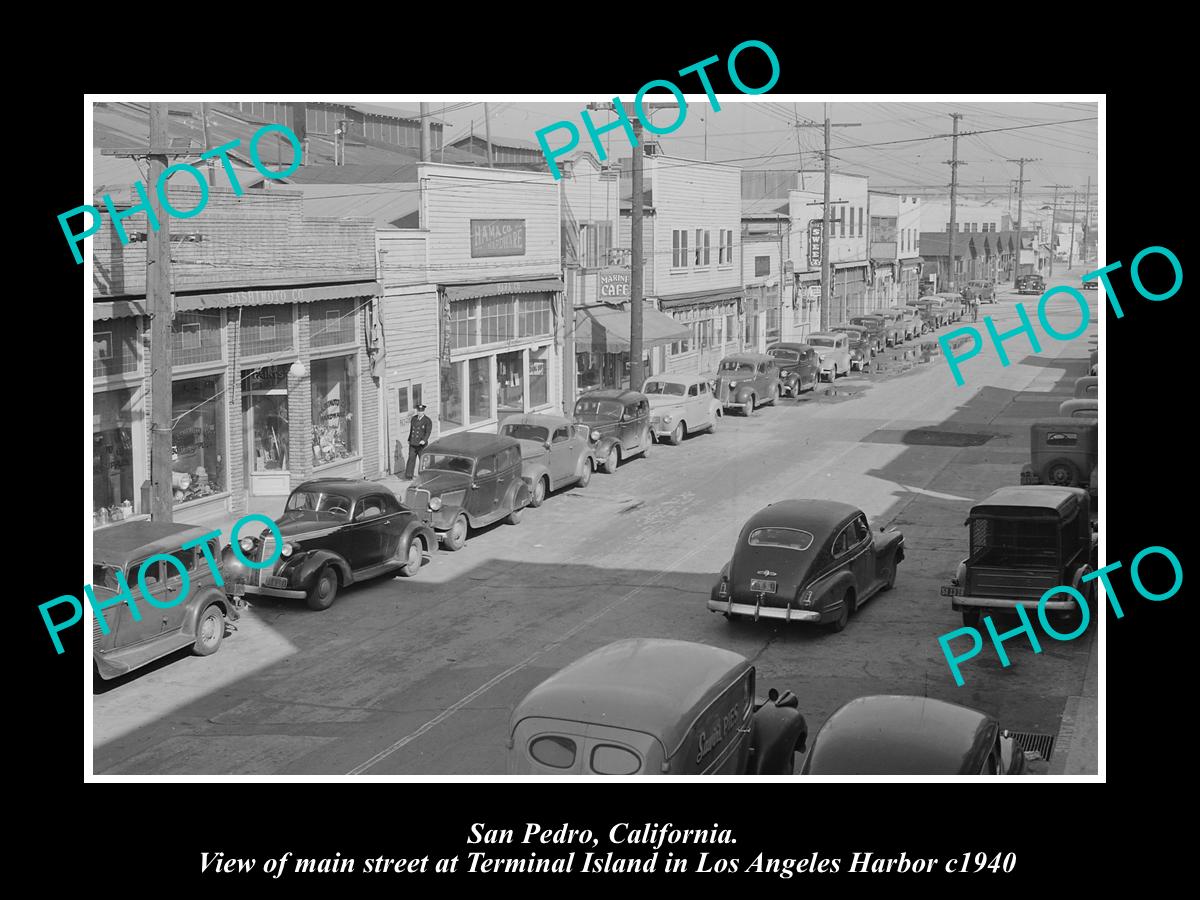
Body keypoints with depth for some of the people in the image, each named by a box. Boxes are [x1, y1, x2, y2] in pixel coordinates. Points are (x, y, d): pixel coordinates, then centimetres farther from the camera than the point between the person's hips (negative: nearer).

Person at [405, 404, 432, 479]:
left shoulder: (428, 421, -6)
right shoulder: (414, 418, 11)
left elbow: (428, 432, -15)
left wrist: (424, 440, -29)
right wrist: (409, 440, 23)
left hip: (421, 444, -4)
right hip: (412, 444, 4)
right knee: (411, 458, -3)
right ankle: (408, 475, -7)